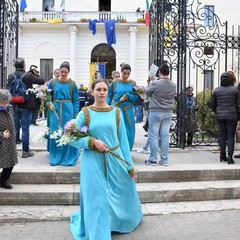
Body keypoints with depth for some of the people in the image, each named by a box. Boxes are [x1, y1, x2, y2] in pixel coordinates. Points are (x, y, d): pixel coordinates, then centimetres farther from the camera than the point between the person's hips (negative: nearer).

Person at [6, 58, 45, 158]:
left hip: (14, 106, 4)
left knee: (14, 128, 13)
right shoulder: (28, 76, -13)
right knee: (25, 129, 2)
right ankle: (25, 151, 8)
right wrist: (36, 74, 8)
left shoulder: (11, 76, 0)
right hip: (26, 106, -4)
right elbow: (42, 81, -7)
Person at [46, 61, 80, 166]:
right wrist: (49, 104, -10)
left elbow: (76, 100, 1)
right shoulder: (53, 82, 4)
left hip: (68, 111, -1)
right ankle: (55, 157, 18)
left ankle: (68, 158, 15)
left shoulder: (72, 84, 0)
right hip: (55, 111, 1)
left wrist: (76, 114, -6)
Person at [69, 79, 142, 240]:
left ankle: (122, 220, 50)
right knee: (96, 199, 3)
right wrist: (93, 141, -18)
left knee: (121, 195, 18)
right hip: (93, 160, -2)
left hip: (115, 159, 3)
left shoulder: (116, 112, 2)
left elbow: (123, 139, 4)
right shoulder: (85, 112, -3)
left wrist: (130, 165, 4)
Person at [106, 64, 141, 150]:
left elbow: (137, 97, 2)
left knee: (128, 133, 8)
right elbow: (109, 96, 6)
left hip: (128, 111, 2)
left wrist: (127, 96, -13)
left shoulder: (133, 83, 4)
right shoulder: (114, 82, 1)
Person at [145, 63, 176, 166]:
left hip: (155, 112, -4)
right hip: (168, 113, 5)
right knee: (165, 136, 8)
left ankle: (153, 160, 6)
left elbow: (148, 92, 2)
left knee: (153, 135, 3)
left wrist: (151, 81, 20)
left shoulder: (155, 83, -14)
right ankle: (164, 160, 13)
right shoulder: (173, 85, 1)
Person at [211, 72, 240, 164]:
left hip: (220, 116, 3)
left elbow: (212, 105, 10)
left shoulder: (216, 90, 4)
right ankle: (230, 156, -6)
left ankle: (222, 155, 16)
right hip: (232, 116, -3)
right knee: (230, 136, 0)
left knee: (222, 135, 11)